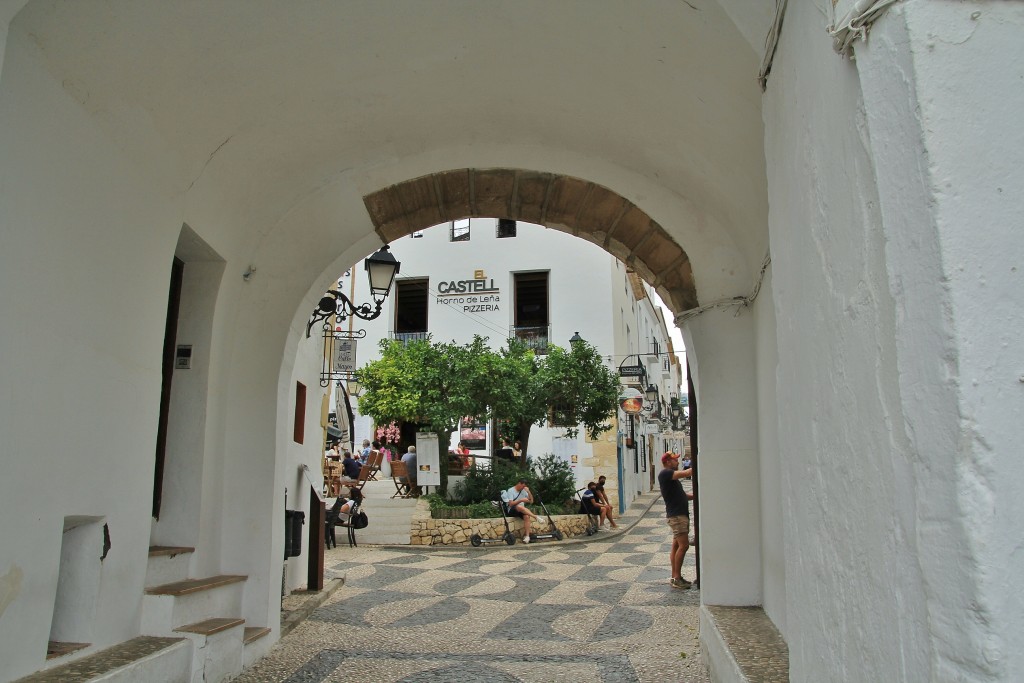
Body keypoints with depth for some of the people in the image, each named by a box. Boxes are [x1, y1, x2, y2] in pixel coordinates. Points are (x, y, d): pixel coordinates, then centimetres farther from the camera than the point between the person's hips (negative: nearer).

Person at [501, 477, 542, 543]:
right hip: (512, 510, -5)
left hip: (521, 511, 5)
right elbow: (511, 504, -15)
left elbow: (531, 501, 8)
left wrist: (528, 492, -5)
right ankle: (536, 517, -38)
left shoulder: (523, 491, 12)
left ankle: (527, 536, -33)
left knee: (527, 516, -32)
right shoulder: (511, 490, -4)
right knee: (519, 507, -40)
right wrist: (521, 500, -24)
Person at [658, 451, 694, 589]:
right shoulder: (665, 473, -11)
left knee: (677, 545, 10)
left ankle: (675, 577, 13)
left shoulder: (672, 476, 21)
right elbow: (686, 473, -22)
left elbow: (682, 495, 22)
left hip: (681, 514, 10)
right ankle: (677, 578, -9)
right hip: (676, 515, -10)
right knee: (684, 545, -13)